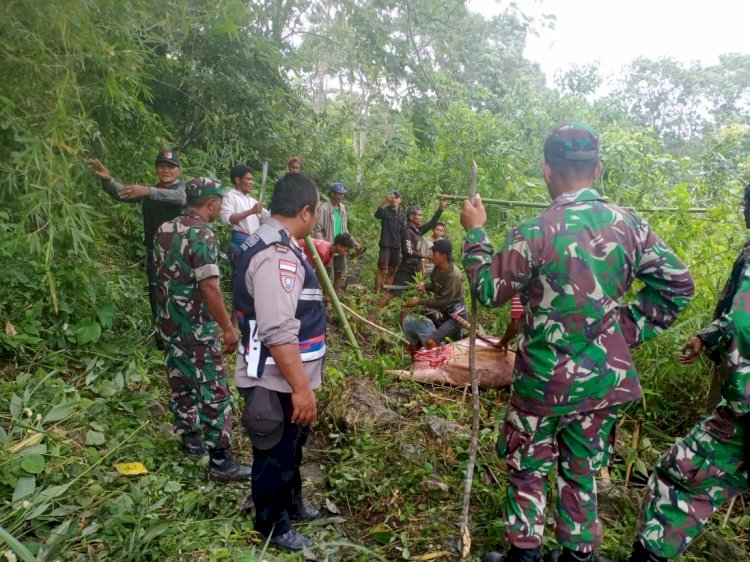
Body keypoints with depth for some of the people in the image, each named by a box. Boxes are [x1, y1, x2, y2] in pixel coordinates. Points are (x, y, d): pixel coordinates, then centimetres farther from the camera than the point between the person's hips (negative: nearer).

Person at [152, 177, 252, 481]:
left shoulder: (164, 229, 8)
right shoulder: (202, 234, -20)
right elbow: (208, 287, -26)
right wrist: (227, 328, -21)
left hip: (168, 322, 9)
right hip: (196, 327, -9)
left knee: (180, 381, 20)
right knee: (214, 391, -2)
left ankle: (189, 438, 36)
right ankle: (220, 462, 2)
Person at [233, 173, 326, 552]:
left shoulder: (272, 244, 9)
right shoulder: (276, 255, -27)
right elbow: (278, 333, -33)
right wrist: (301, 388, -27)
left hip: (283, 379, 10)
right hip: (277, 383, -10)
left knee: (290, 449, 27)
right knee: (275, 456, 11)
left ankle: (291, 505, 48)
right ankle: (274, 527, 32)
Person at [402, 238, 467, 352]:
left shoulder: (454, 276, -27)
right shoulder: (438, 267, -4)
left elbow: (442, 302, -26)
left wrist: (419, 302, -22)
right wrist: (424, 285, -7)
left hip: (454, 316, -9)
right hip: (441, 312, 9)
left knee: (430, 341, -25)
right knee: (409, 321, 5)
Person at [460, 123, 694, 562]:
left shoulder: (536, 232, -19)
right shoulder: (629, 224, -5)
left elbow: (489, 291, -7)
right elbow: (678, 286, 3)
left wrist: (475, 232, 4)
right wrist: (630, 330, 9)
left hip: (546, 379, -4)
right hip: (606, 378, 4)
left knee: (528, 469, 16)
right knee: (582, 472, 20)